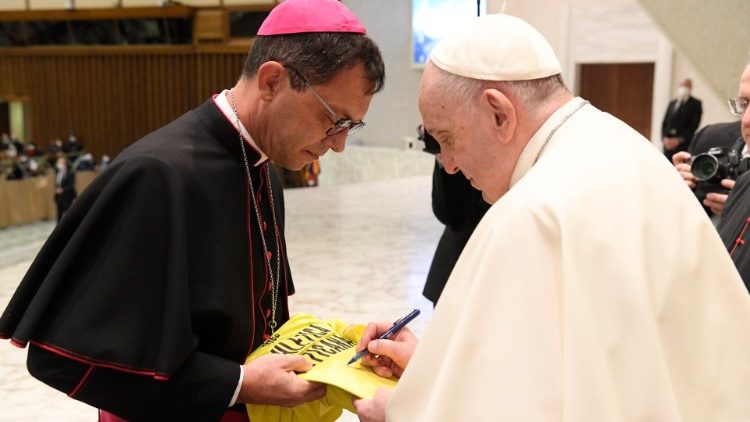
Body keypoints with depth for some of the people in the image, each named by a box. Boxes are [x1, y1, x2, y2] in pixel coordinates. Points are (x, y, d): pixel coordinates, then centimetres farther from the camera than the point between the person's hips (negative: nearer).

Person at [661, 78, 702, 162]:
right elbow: (664, 122, 14)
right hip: (668, 144, 4)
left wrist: (679, 139, -13)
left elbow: (694, 124, -5)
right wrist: (664, 138, -3)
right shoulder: (672, 103, 19)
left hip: (684, 144, -4)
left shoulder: (695, 103, 4)